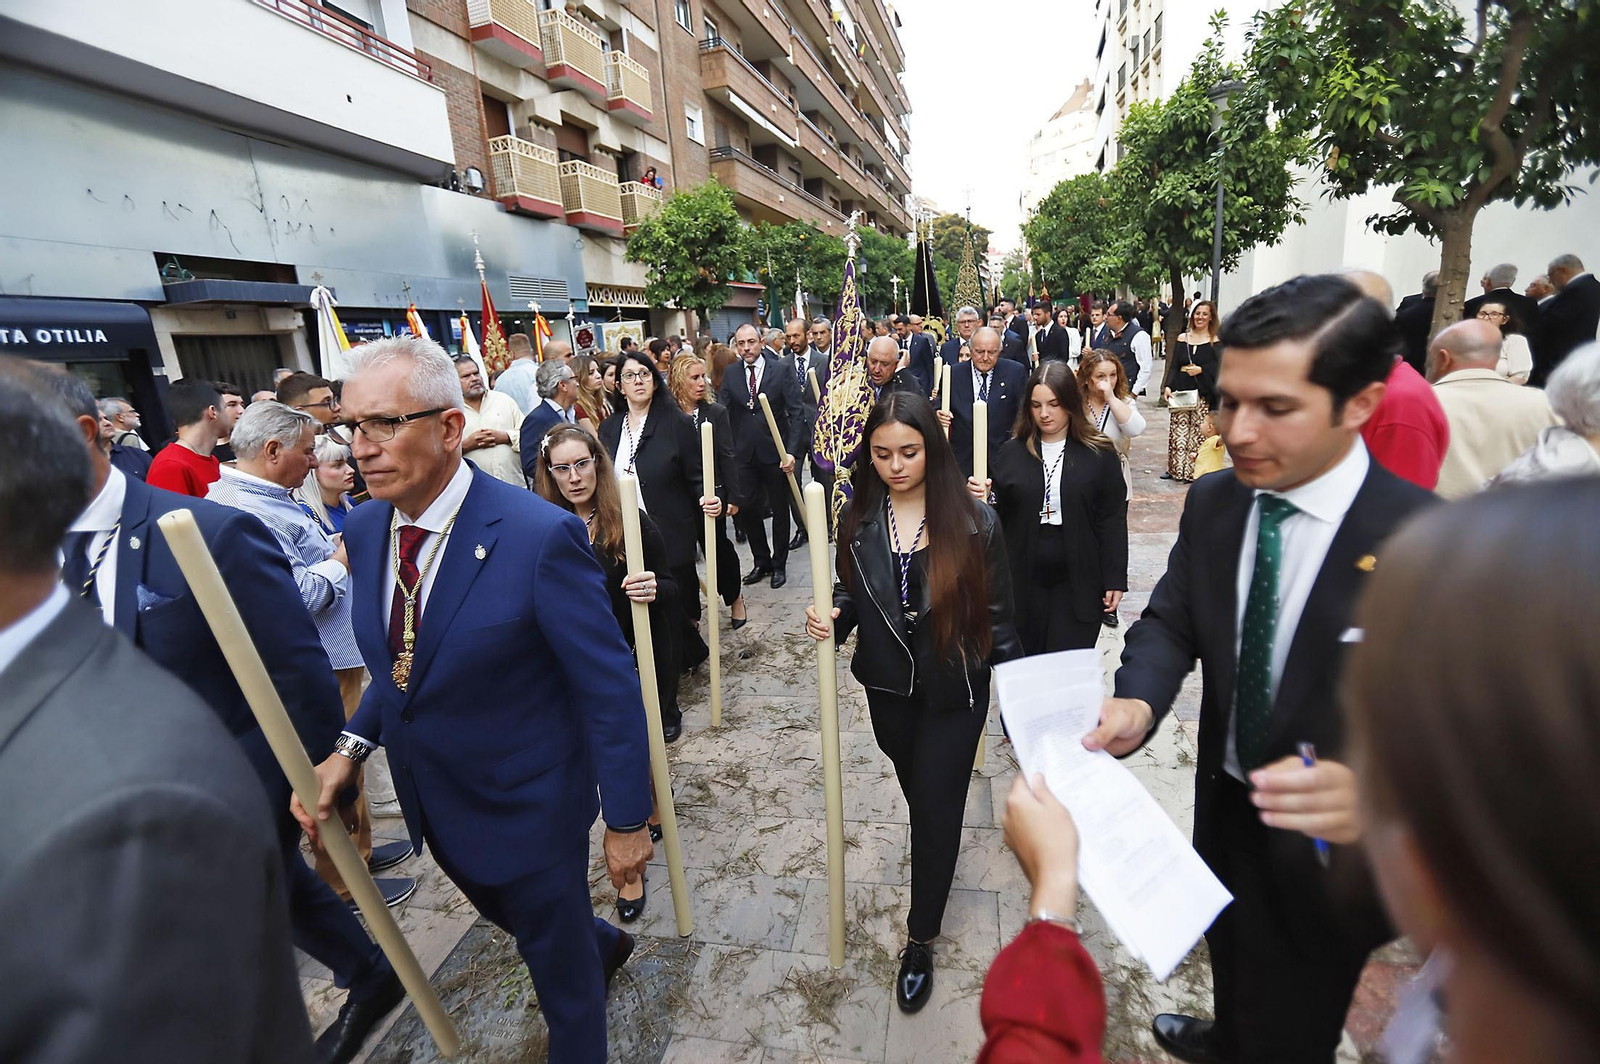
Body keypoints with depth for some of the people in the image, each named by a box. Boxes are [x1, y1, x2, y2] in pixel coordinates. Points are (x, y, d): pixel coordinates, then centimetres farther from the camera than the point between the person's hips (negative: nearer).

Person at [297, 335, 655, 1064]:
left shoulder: (540, 535, -29)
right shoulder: (364, 528, -6)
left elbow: (609, 688, -22)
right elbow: (400, 661, 8)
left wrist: (626, 819, -16)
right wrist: (352, 745, -7)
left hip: (527, 807, -7)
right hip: (434, 804, 8)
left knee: (558, 964, 17)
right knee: (504, 914, 32)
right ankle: (604, 944, 62)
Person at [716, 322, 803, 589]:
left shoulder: (780, 370, -5)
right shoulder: (730, 374, 2)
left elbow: (795, 413, -6)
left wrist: (791, 451, -13)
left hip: (775, 452, -2)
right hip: (744, 454, 2)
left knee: (780, 509, 10)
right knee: (745, 509, 5)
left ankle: (779, 564, 26)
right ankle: (761, 561, 25)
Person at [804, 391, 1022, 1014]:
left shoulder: (974, 522, -14)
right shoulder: (859, 521, -6)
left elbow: (996, 613, -7)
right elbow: (852, 595, 3)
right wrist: (832, 619, -18)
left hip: (956, 689, -3)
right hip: (889, 687, 3)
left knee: (935, 808, 6)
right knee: (918, 792, 24)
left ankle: (920, 940, 27)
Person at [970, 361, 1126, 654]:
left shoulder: (1099, 455, -3)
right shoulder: (1011, 452, 2)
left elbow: (1113, 521, -1)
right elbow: (998, 516, 5)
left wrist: (1115, 580, -2)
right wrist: (981, 498, -16)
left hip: (1078, 582, -2)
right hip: (1025, 580, 2)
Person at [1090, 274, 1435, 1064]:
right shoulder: (1211, 502, -9)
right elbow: (1171, 620, -6)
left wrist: (1377, 788, -44)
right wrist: (1138, 702, -26)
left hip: (1330, 848, -4)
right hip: (1227, 806, 5)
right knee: (1229, 954, 33)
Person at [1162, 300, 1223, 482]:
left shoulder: (1215, 341, 1)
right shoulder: (1182, 338, 11)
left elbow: (1217, 368, -4)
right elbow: (1173, 365, 9)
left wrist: (1201, 370, -20)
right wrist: (1168, 386, -3)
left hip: (1202, 393, -3)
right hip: (1180, 390, 3)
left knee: (1198, 431, -5)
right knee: (1178, 431, 4)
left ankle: (1194, 470, 3)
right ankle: (1176, 468, 14)